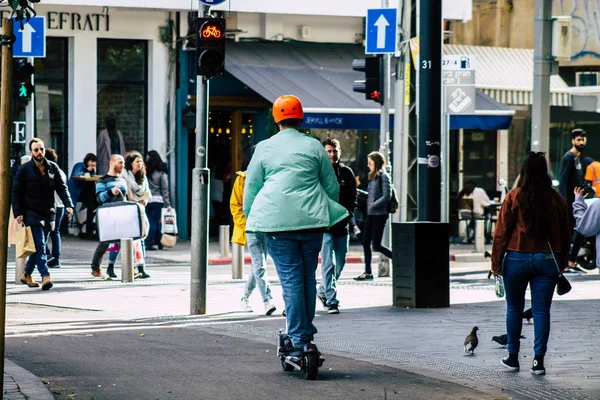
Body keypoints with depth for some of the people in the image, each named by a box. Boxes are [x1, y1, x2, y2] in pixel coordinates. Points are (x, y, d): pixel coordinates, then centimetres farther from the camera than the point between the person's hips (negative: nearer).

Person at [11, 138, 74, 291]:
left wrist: (68, 204, -6)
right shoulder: (24, 169, -1)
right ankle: (45, 276, -22)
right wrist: (18, 213, -8)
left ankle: (26, 274, 23)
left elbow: (62, 187, 9)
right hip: (32, 213, -4)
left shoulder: (53, 168, 8)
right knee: (39, 245, -15)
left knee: (39, 246, 9)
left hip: (48, 214, 4)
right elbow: (16, 192, 1)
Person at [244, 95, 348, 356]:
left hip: (277, 221, -1)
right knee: (308, 276, 13)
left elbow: (251, 190, 9)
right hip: (312, 220, 2)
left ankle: (298, 339, -4)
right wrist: (324, 211, 29)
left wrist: (251, 217, 21)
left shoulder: (264, 148, 7)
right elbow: (332, 186, 14)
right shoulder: (314, 146, 9)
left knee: (290, 278, -2)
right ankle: (307, 331, 20)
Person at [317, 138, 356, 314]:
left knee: (340, 264, 12)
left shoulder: (347, 173, 9)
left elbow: (353, 197, 16)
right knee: (329, 264, -10)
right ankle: (331, 300, -8)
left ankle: (323, 291, 33)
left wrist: (348, 213, -1)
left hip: (342, 225, 5)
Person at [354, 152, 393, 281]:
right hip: (370, 214, 9)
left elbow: (387, 196, -16)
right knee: (365, 242, 5)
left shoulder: (383, 177, -9)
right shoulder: (372, 177, 15)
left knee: (376, 245, -8)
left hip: (380, 214, -9)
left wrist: (373, 205, -17)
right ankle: (368, 272, 8)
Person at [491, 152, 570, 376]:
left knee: (514, 308, 12)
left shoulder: (514, 198, -6)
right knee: (542, 310, 3)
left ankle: (513, 357, 17)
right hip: (548, 260, 2)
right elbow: (565, 234, 8)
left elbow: (502, 232, -5)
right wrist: (561, 263, 17)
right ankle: (539, 360, -3)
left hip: (517, 258, -1)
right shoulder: (556, 200, 2)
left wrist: (496, 263, 1)